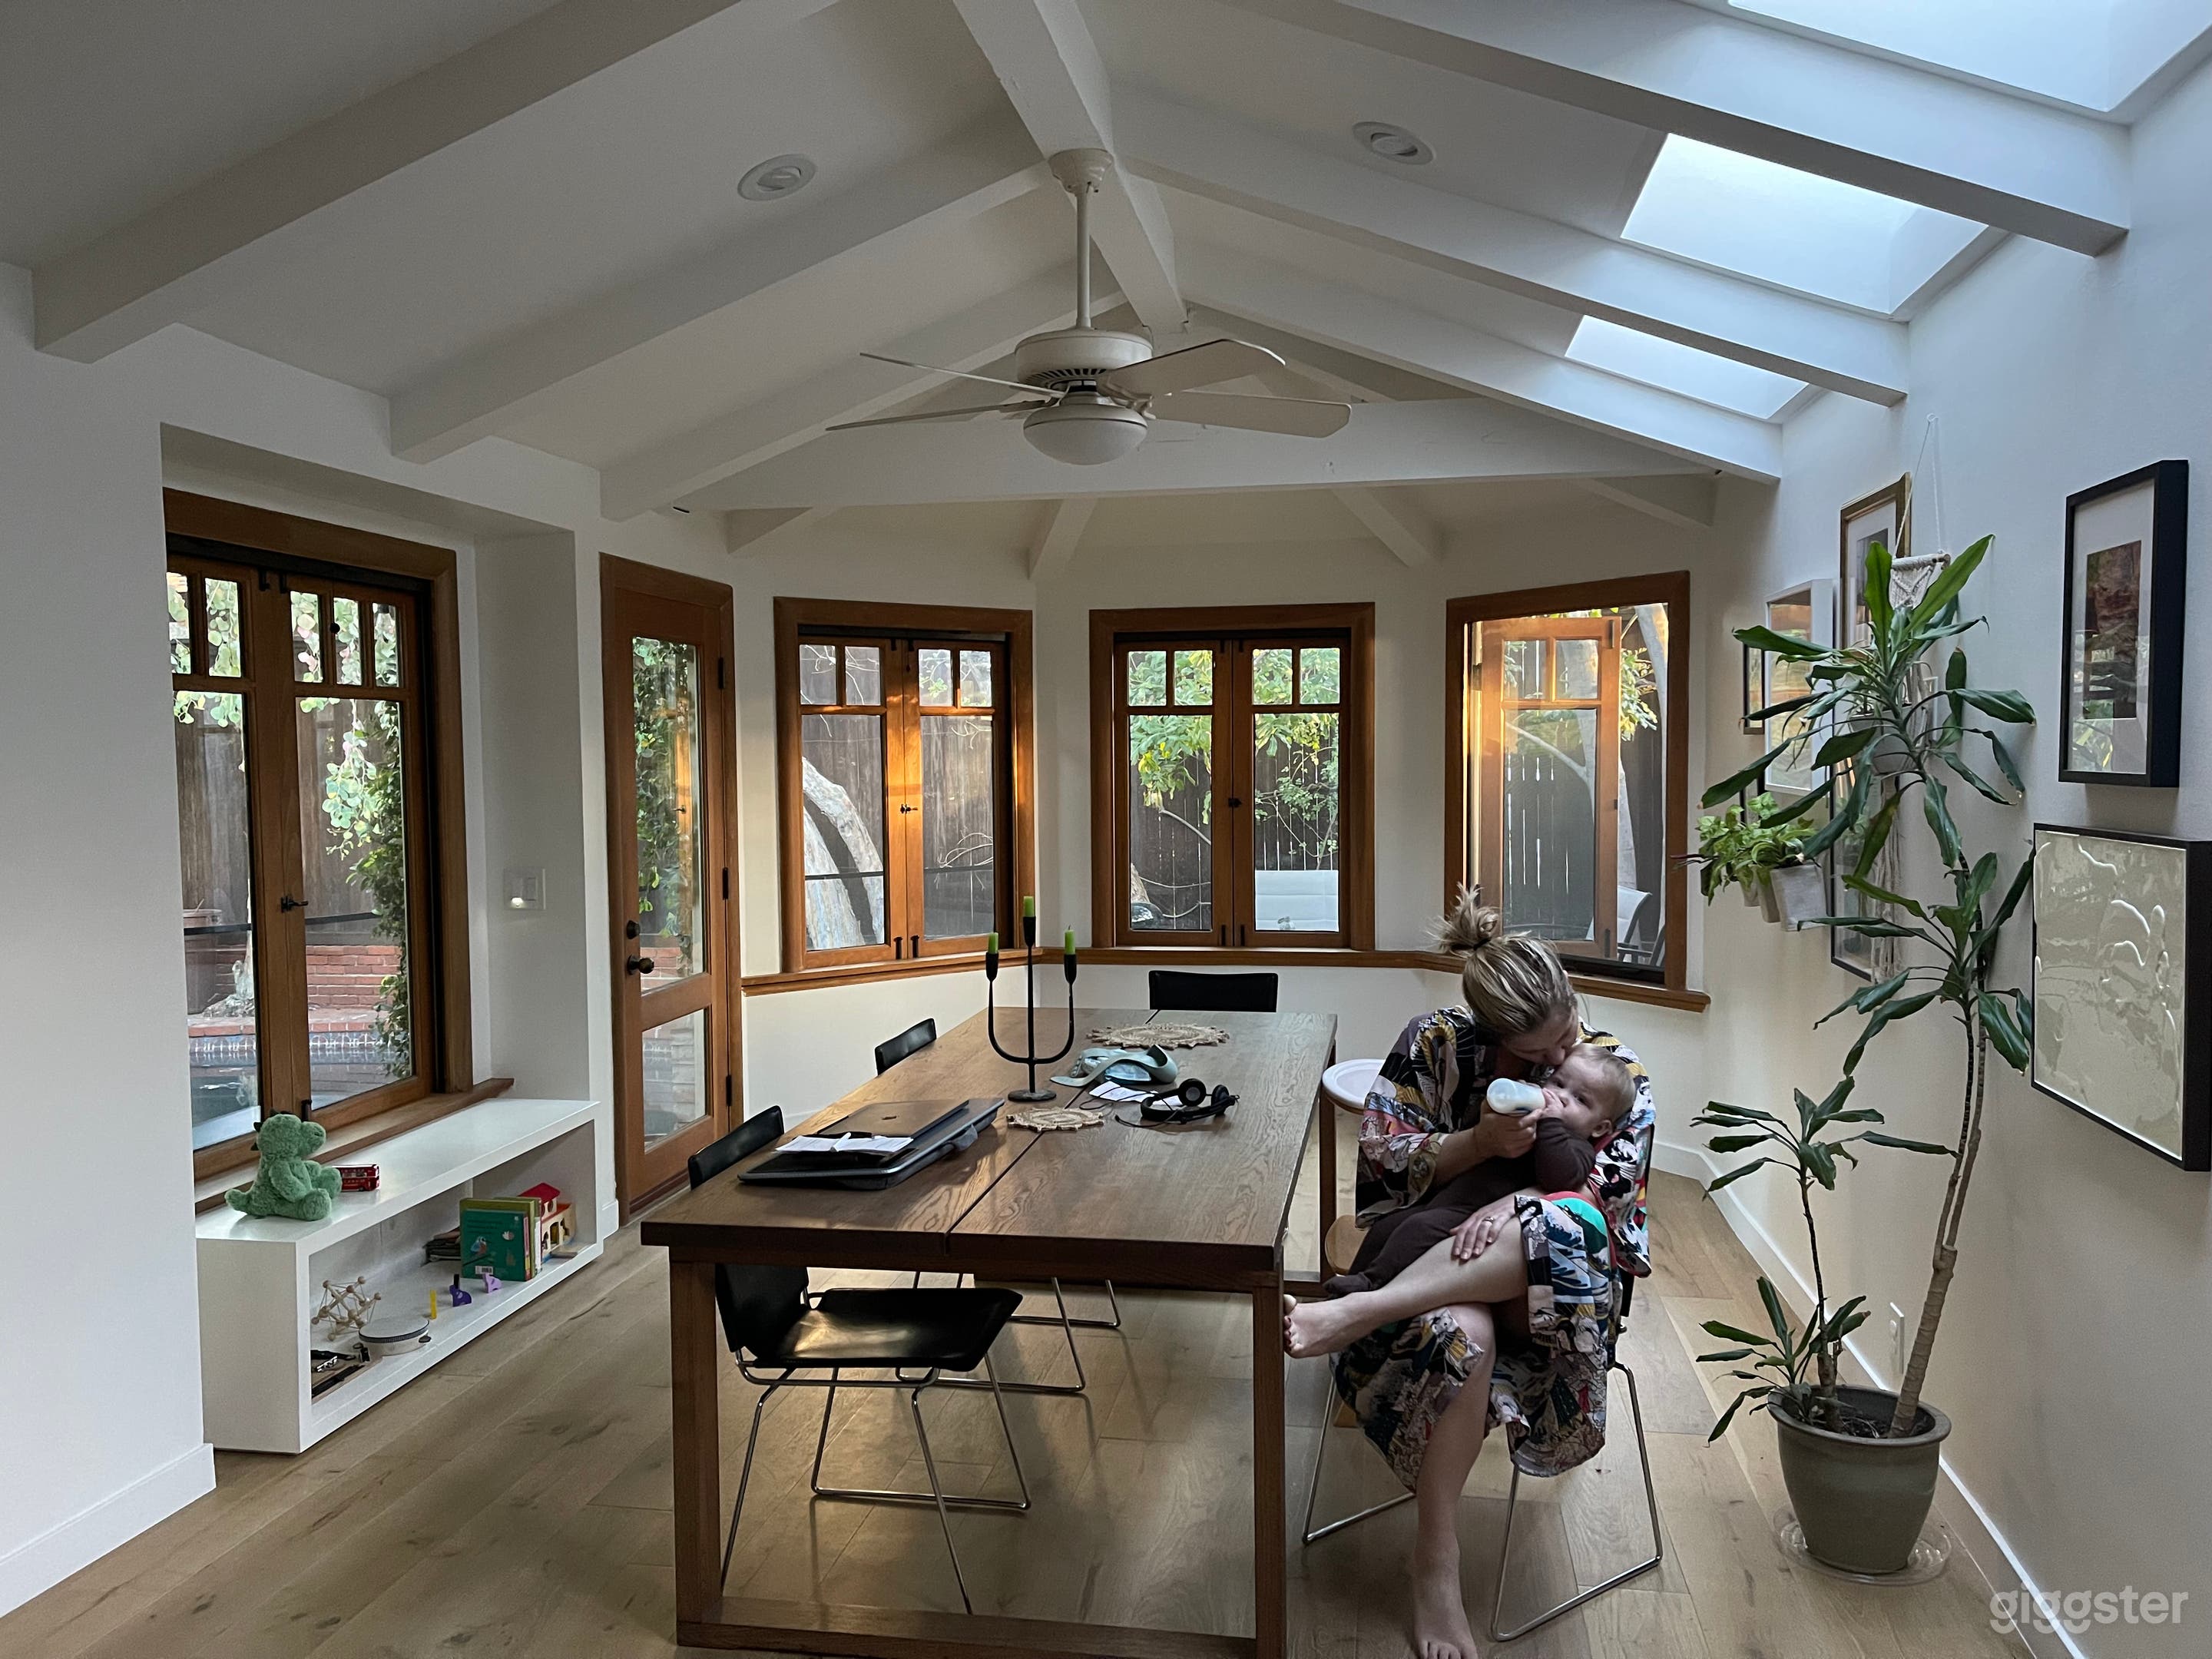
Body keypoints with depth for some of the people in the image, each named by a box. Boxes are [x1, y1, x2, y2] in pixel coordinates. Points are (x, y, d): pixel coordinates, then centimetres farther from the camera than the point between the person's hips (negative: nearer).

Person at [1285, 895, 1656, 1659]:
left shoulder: (1615, 1069, 1)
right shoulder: (1434, 1044, -3)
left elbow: (1615, 1184, -11)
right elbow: (1380, 1164, -4)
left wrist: (1515, 1204, -30)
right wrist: (1480, 1143, -21)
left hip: (1562, 1273, 1)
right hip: (1428, 1254, 0)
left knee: (1552, 1226, -39)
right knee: (1461, 1332, -39)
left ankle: (1354, 1313, -46)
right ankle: (1435, 1565, -25)